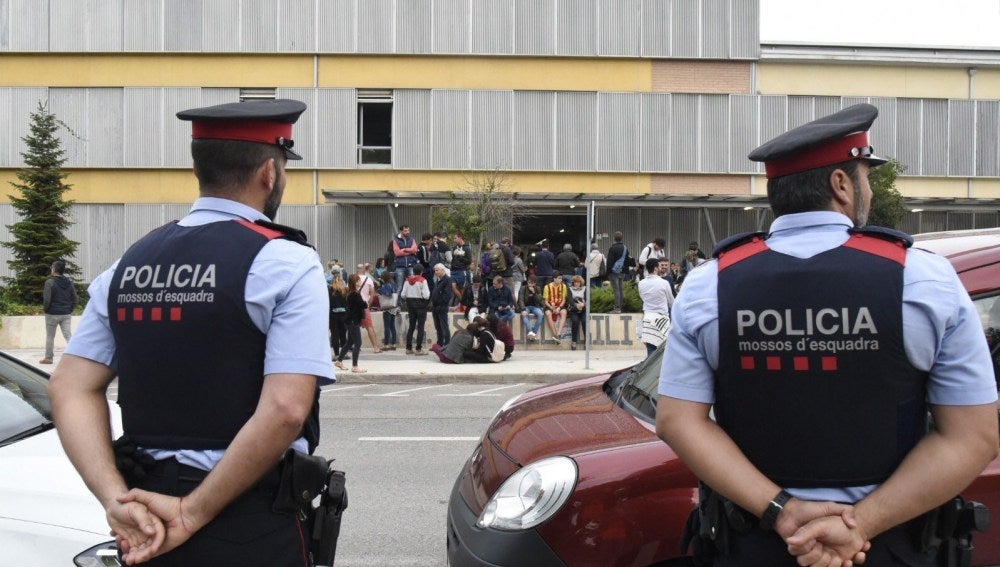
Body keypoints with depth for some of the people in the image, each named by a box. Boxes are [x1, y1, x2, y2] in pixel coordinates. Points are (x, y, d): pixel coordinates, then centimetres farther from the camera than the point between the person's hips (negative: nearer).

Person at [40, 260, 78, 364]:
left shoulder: (50, 282, -12)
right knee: (68, 335, 2)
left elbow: (47, 299, -18)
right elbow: (75, 298, 7)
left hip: (52, 314, -4)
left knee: (50, 336, 10)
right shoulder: (69, 282, 6)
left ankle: (48, 358, 20)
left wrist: (45, 309, -1)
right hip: (66, 314, 4)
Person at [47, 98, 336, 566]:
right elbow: (285, 410, -22)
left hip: (148, 528, 5)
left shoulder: (130, 263, 6)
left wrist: (117, 500, -7)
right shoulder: (286, 263, -12)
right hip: (253, 526, -5)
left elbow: (70, 389, 1)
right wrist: (193, 513, -16)